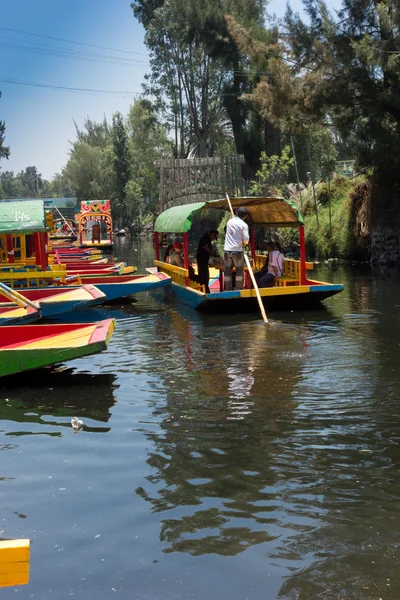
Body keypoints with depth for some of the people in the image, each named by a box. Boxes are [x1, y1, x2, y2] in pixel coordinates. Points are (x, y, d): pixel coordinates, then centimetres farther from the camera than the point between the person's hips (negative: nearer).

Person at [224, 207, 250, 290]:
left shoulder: (229, 221, 6)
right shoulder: (243, 225, -9)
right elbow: (246, 240, -14)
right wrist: (243, 244, 6)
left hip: (227, 250, 4)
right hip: (237, 250, -4)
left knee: (227, 270, 10)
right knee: (239, 270, 8)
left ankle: (228, 289, 10)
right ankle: (239, 289, 8)